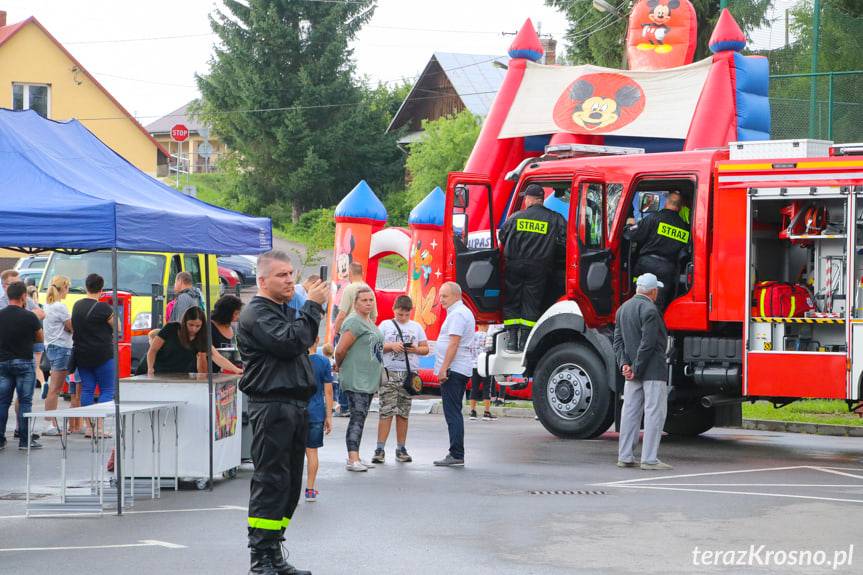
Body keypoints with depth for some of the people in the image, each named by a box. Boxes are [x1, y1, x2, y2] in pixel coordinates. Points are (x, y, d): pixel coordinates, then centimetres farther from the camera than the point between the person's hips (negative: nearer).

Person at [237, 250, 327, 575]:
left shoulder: (283, 310, 22)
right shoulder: (256, 313, -9)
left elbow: (303, 342, 27)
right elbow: (288, 343, -21)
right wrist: (312, 307, -15)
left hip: (294, 406, 10)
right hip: (271, 405, -10)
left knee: (290, 484, 11)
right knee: (271, 482, -9)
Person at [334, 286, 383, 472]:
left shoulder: (370, 322, 16)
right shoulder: (354, 322, -15)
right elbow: (340, 350, -18)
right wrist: (339, 366, -1)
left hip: (369, 380, 10)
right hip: (356, 379, -10)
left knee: (360, 417, 12)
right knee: (358, 416, -14)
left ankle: (355, 457, 17)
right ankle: (352, 460, -17)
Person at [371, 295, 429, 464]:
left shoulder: (416, 327, 13)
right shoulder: (385, 325, 7)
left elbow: (426, 349, 13)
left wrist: (415, 350, -7)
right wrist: (391, 346, -14)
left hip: (409, 374, 2)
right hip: (389, 372, -2)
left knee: (403, 413, 5)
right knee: (386, 412, -8)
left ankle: (401, 449, 11)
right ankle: (380, 449, -8)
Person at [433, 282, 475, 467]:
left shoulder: (457, 314, -14)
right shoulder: (465, 312, 20)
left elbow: (453, 343, -22)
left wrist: (443, 369, -23)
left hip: (453, 369, -11)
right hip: (461, 370, 11)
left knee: (452, 413, -10)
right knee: (454, 412, 13)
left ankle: (456, 455, -12)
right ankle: (456, 454, 15)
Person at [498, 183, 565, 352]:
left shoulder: (515, 217, 3)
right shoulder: (556, 219, 0)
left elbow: (501, 239, 10)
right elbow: (565, 242, -6)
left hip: (514, 266, 1)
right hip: (538, 268, 0)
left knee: (511, 302, 10)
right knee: (531, 303, 5)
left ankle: (512, 340, 6)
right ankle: (525, 343, 3)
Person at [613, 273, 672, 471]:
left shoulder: (623, 308, 14)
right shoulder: (649, 309, -14)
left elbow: (618, 340, 10)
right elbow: (647, 343, -19)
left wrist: (624, 364, 0)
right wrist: (637, 369, -14)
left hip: (632, 371, 8)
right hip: (653, 370, -8)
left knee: (630, 412, 10)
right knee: (655, 412, -5)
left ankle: (625, 457, 11)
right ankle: (649, 459, -8)